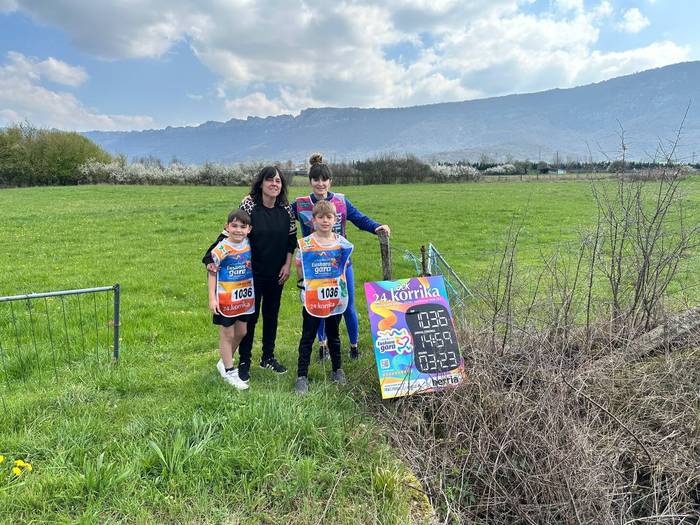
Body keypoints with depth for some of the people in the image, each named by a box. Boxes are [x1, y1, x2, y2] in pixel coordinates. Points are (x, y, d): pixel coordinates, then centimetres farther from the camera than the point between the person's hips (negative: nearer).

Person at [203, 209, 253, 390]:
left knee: (241, 332, 16)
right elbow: (212, 273, -12)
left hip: (245, 296, 6)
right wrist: (212, 298, -15)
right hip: (225, 298, -6)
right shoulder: (220, 249, -17)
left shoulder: (249, 245, -2)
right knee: (227, 334, 7)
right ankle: (229, 371, 22)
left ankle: (224, 362, 38)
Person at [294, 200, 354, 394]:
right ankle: (302, 375, 12)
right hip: (312, 298, -2)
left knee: (333, 335, 17)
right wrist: (305, 283, -3)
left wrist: (336, 282, 5)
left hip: (335, 297, 3)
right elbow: (299, 267, 2)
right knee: (308, 337, 4)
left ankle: (337, 370, 33)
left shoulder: (341, 242, 0)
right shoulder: (305, 244, -7)